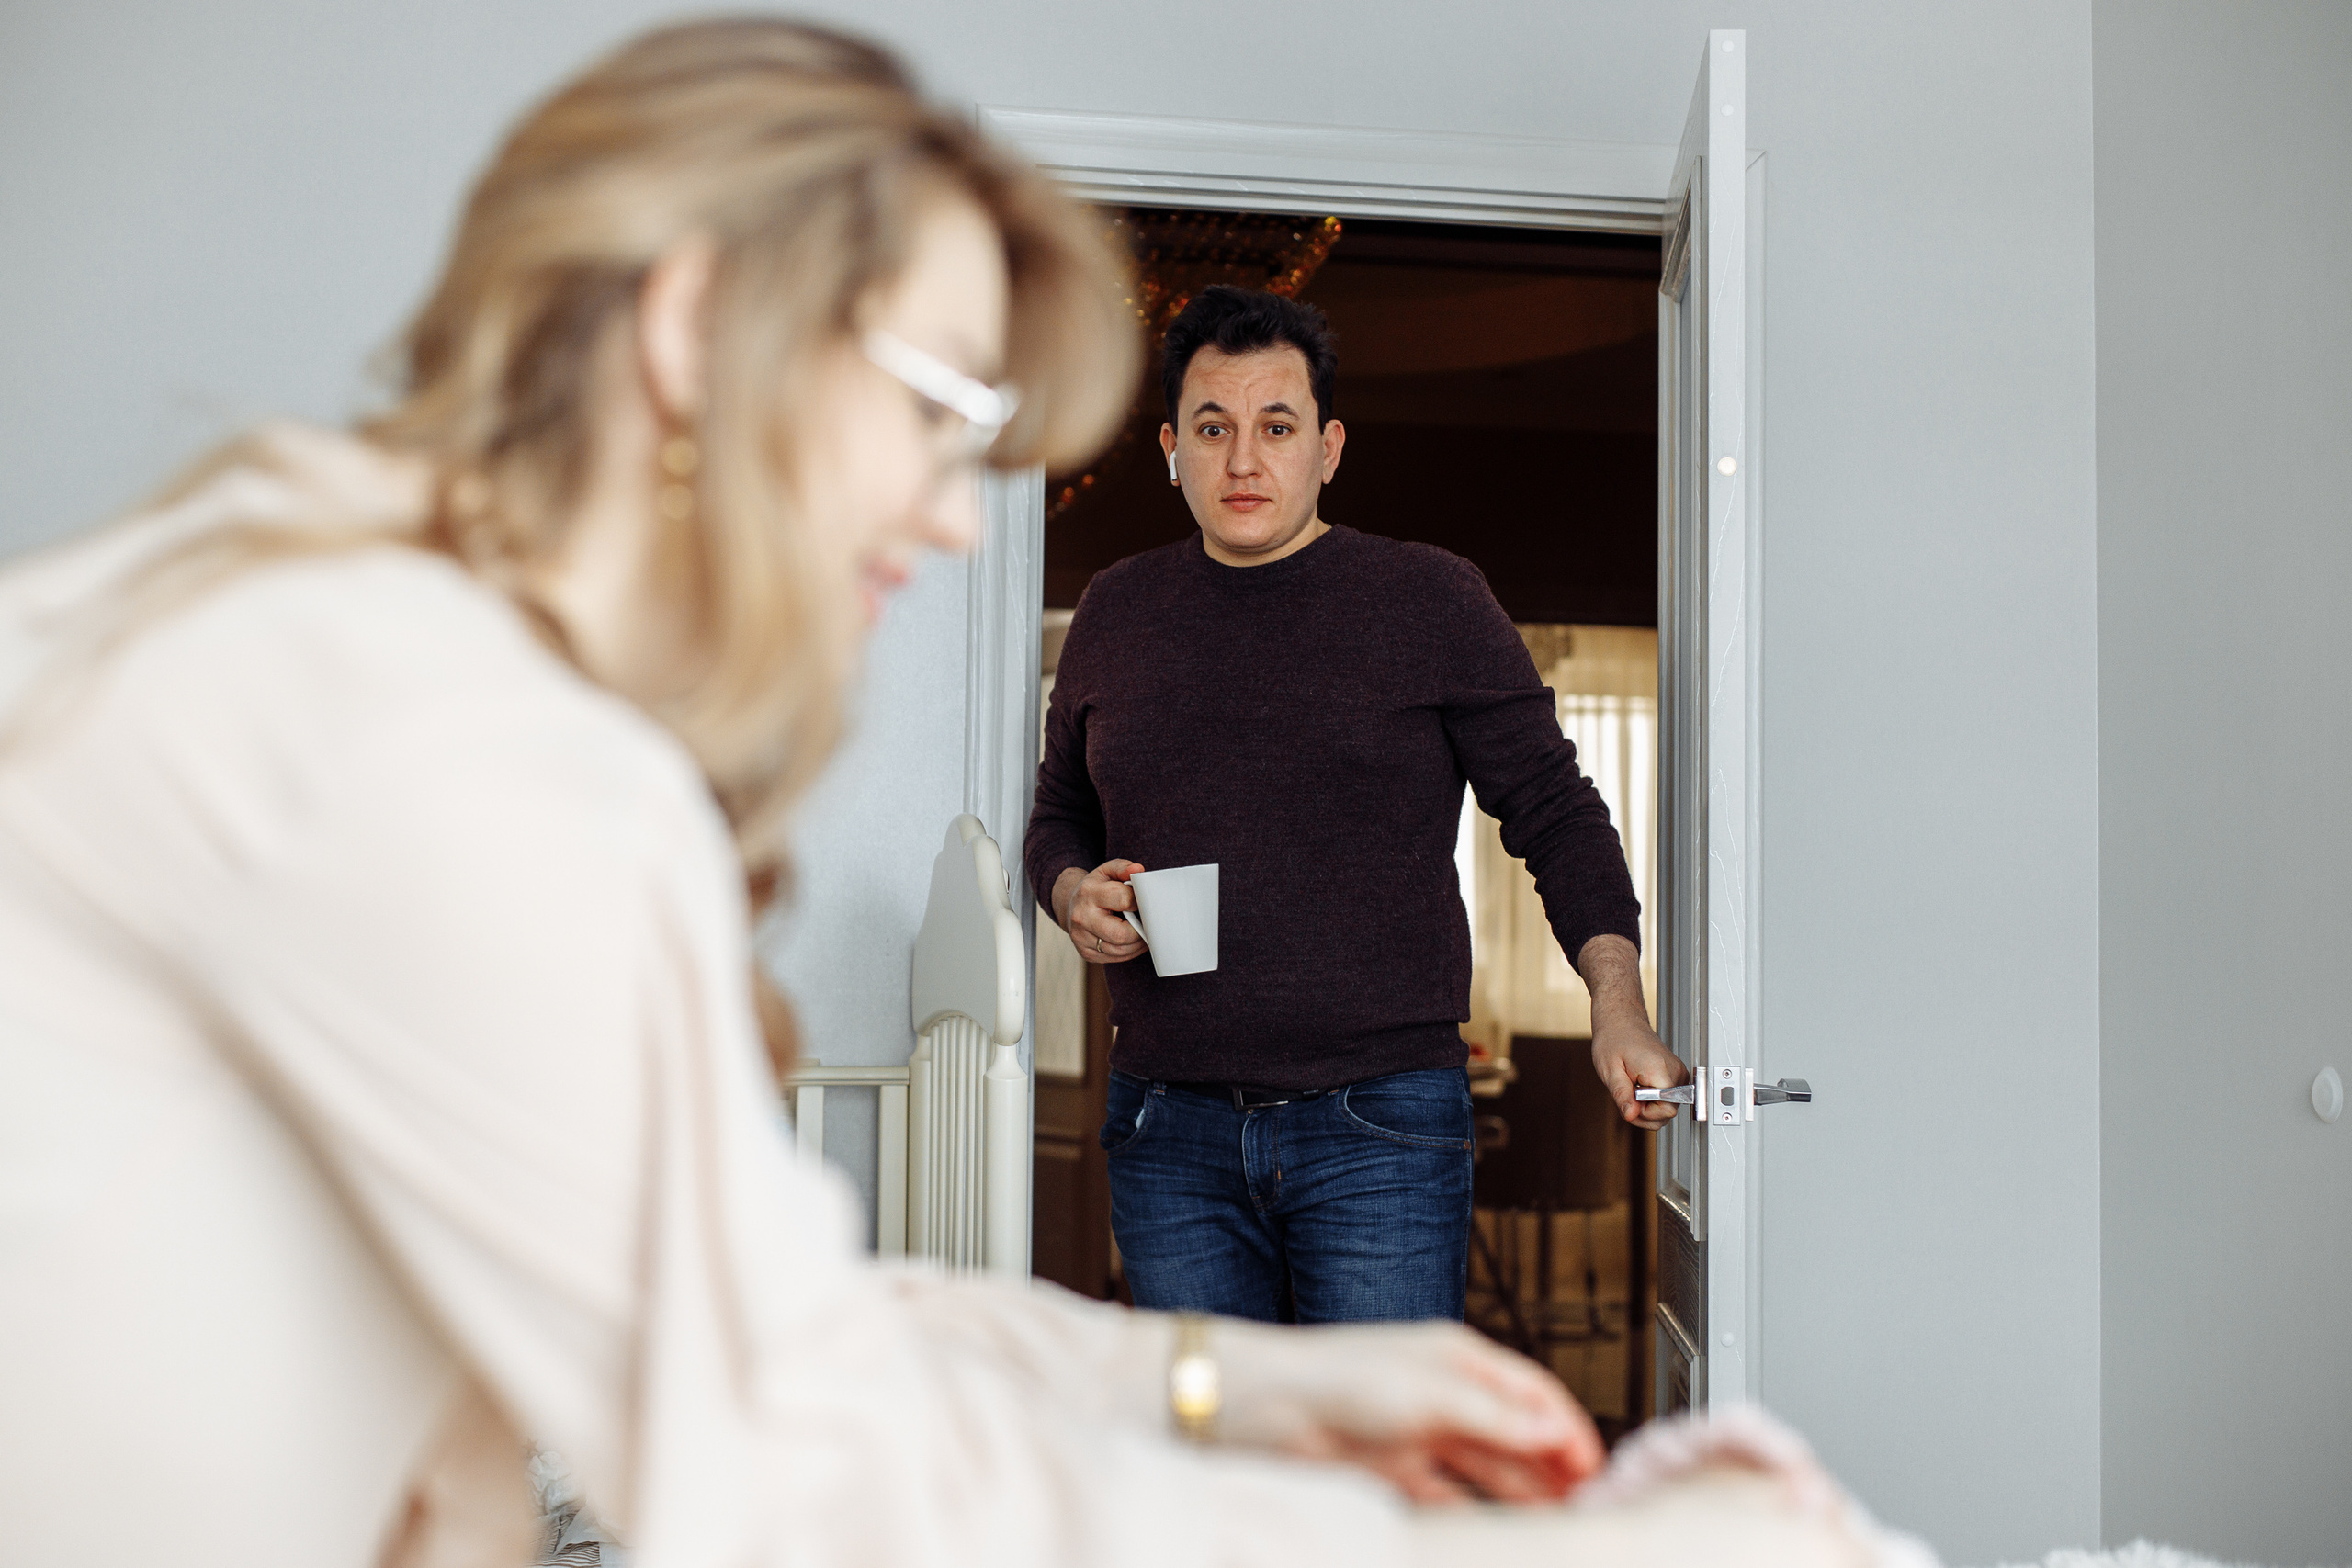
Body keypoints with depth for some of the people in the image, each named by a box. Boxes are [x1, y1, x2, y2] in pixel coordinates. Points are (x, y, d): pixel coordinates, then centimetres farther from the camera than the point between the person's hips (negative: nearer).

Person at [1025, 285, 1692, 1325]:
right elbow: (1060, 811, 23)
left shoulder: (1432, 599, 1)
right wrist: (1073, 891, 0)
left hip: (1381, 1129, -3)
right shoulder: (1117, 612, 12)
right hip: (1168, 1134, 3)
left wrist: (1617, 1004, -13)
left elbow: (1553, 809, 1)